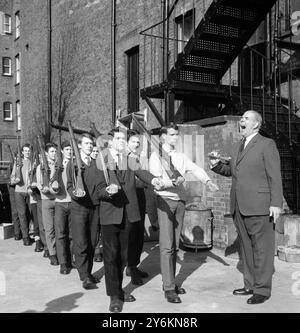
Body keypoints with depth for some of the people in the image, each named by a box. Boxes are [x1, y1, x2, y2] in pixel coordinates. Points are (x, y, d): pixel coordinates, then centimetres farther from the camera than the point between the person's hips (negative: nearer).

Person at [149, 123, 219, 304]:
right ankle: (169, 288, -3)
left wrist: (207, 181, -22)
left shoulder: (181, 157, 12)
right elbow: (155, 179, -13)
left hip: (180, 200, 6)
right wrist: (172, 182, -29)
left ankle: (171, 282, 23)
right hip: (164, 200, -5)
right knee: (167, 246, -7)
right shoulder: (156, 156, -1)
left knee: (175, 245, 12)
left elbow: (196, 169, -3)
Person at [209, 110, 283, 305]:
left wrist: (276, 203, -13)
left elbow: (275, 176, -7)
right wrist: (217, 164, 5)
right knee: (246, 247, 13)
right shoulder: (238, 147, 19)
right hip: (239, 207, 7)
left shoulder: (266, 144, -2)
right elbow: (231, 171, 24)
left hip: (258, 207, -7)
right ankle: (250, 285, 23)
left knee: (262, 249, -1)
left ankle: (262, 289, 7)